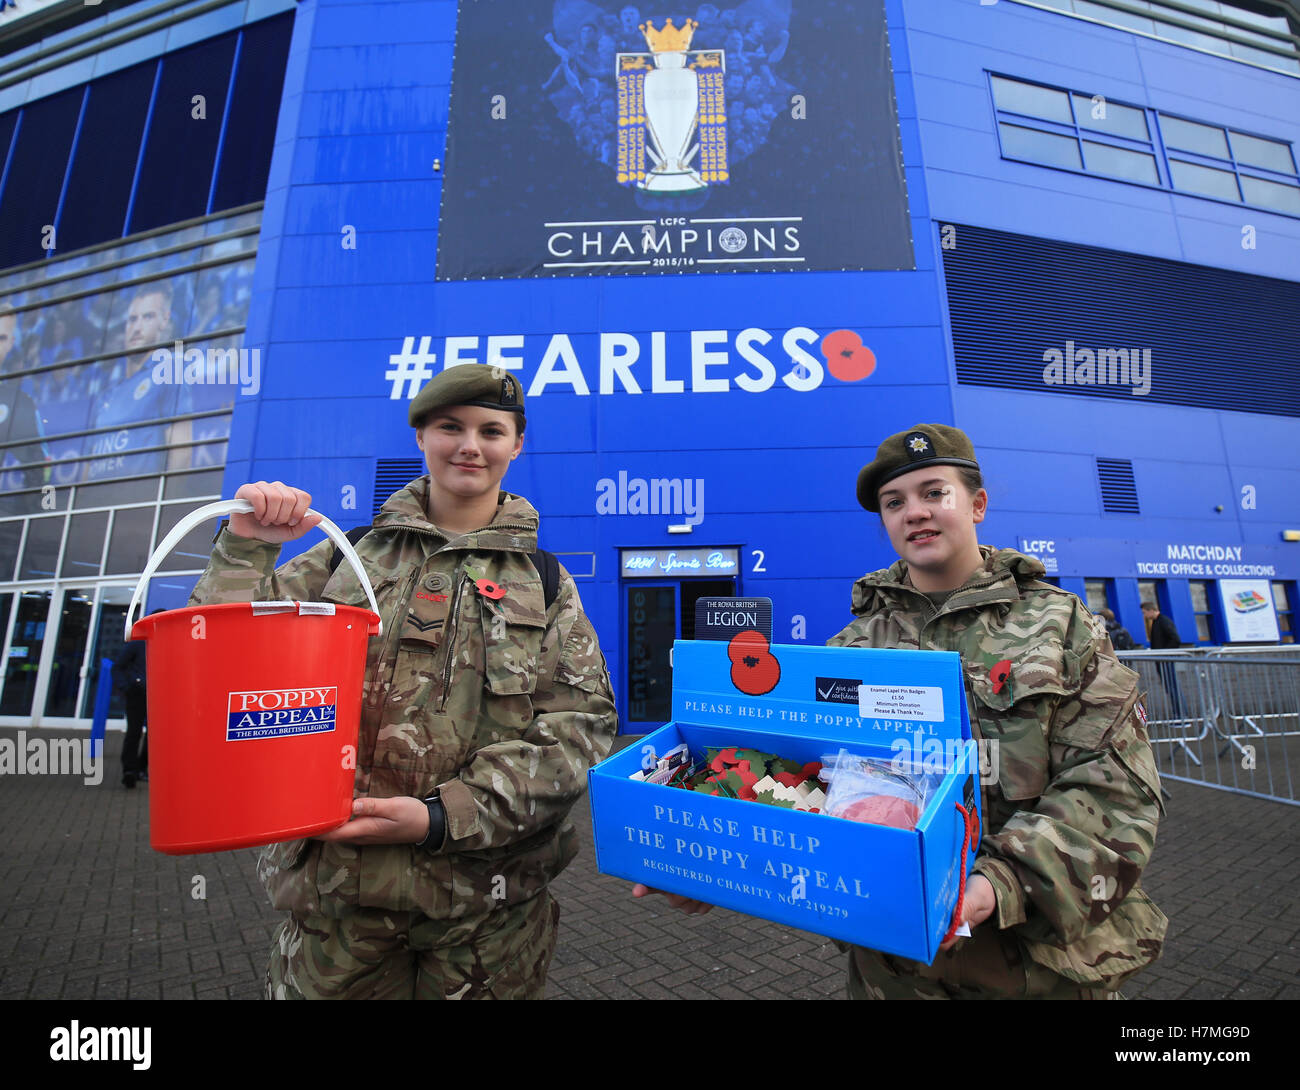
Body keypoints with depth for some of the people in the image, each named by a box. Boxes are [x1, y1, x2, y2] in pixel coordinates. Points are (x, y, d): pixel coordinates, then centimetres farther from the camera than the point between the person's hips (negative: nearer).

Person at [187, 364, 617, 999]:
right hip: (333, 887, 1)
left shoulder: (545, 584, 2)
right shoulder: (347, 557, 5)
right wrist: (245, 547, -9)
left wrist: (442, 817, -16)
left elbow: (581, 725, -7)